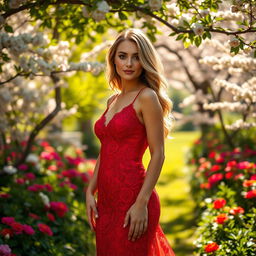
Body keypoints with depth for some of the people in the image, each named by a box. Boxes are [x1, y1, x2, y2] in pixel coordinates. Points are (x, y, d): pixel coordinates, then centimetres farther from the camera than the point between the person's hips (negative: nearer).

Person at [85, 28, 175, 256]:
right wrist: (90, 192, 9)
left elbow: (158, 155, -13)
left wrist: (141, 203, -18)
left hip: (132, 198, -7)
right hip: (106, 200, 7)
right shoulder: (113, 100, 14)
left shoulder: (147, 97, -8)